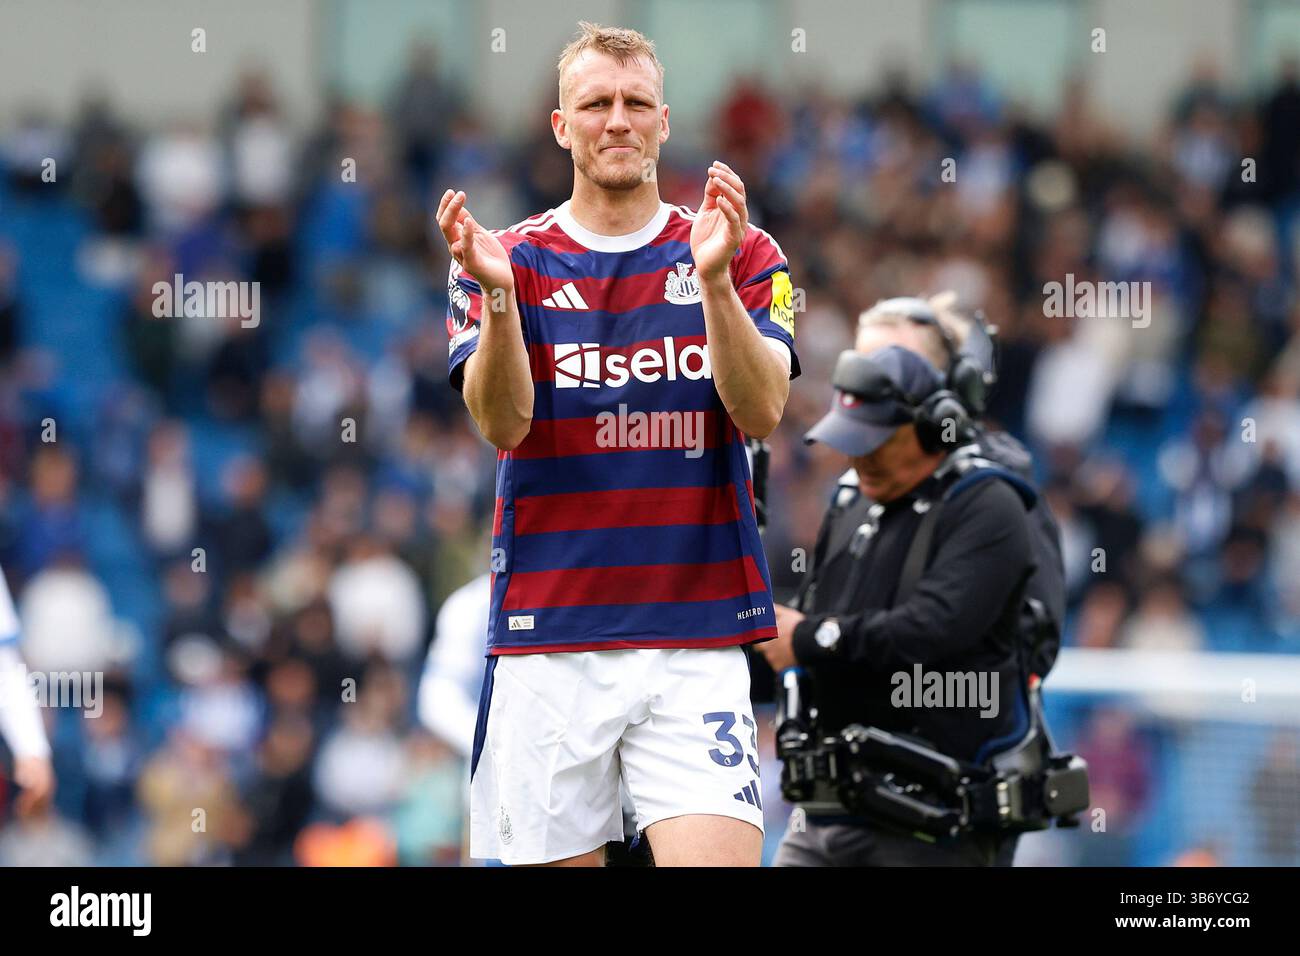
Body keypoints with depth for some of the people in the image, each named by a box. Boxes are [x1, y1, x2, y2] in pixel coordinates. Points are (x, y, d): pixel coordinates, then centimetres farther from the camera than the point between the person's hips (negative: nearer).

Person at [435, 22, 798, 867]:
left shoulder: (739, 255, 8)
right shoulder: (511, 259, 7)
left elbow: (761, 413, -6)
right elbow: (502, 423, -8)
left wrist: (715, 280, -21)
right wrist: (496, 291, -24)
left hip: (698, 640, 0)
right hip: (548, 634, 1)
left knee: (717, 856, -16)